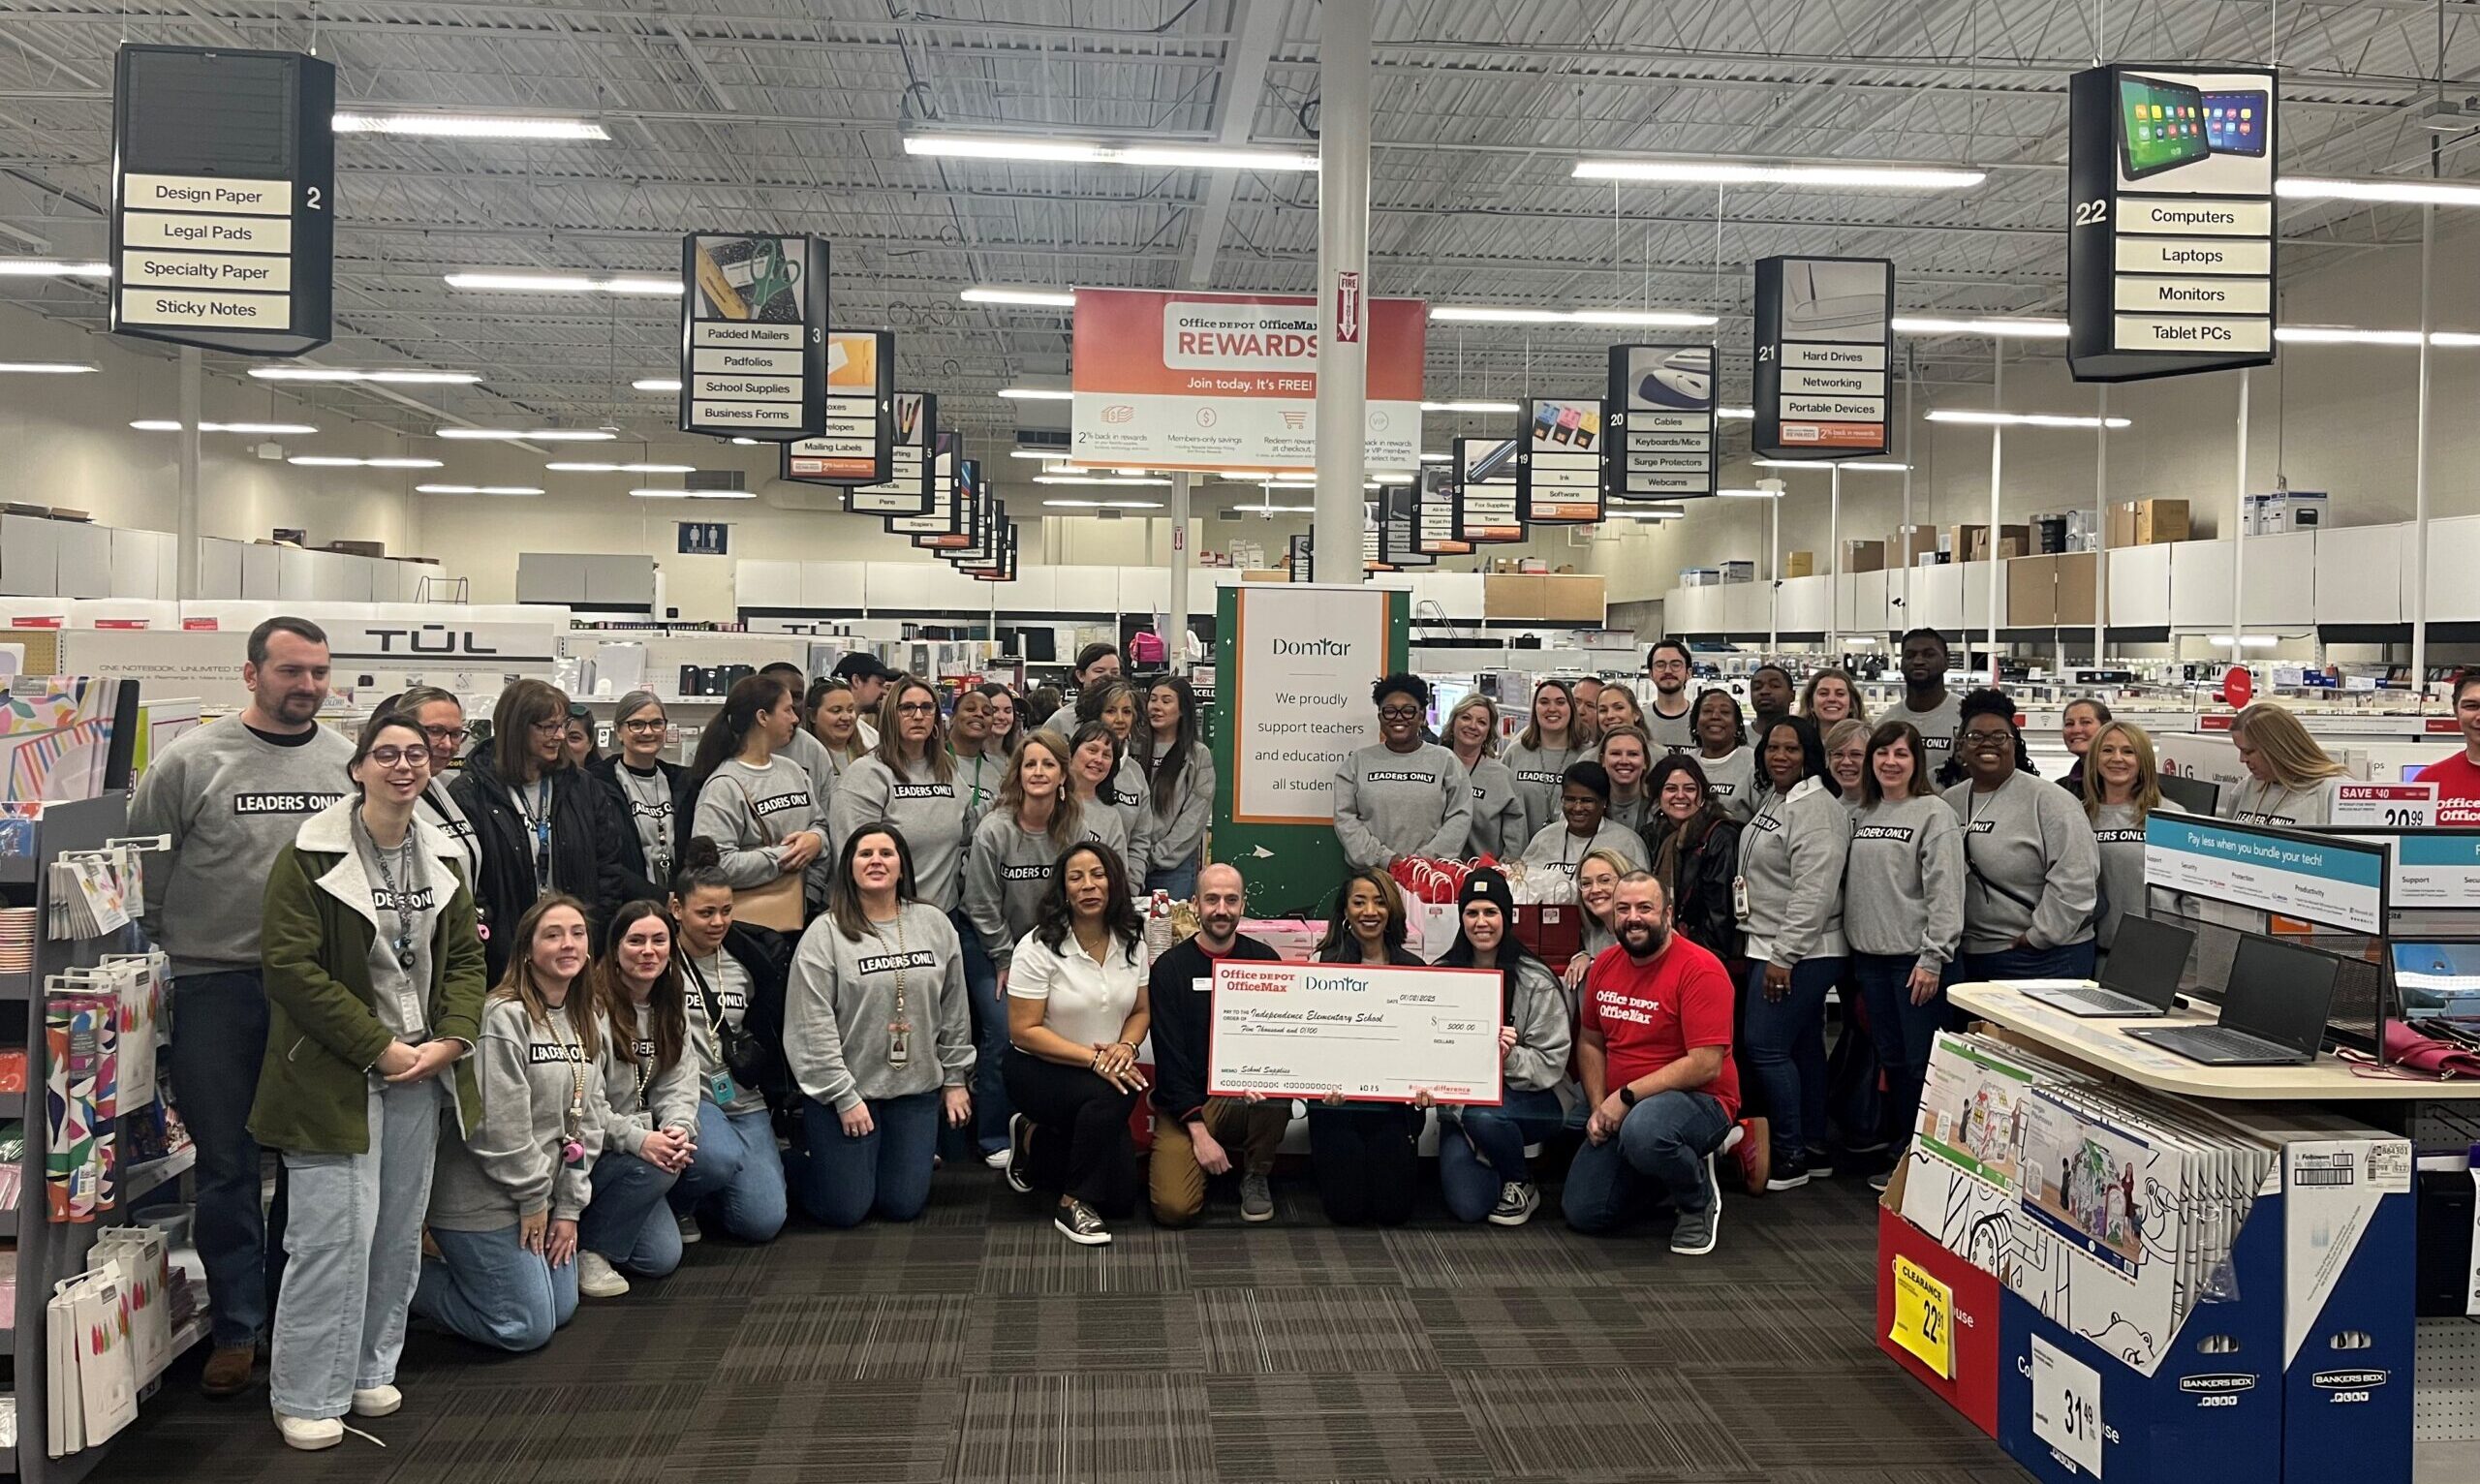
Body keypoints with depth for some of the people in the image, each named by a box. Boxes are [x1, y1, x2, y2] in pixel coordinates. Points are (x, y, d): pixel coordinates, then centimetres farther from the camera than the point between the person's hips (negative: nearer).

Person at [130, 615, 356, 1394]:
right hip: (217, 986, -2)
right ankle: (236, 1328, 18)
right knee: (228, 1163, 6)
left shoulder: (348, 761, 2)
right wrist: (168, 948, 2)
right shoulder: (193, 760, -4)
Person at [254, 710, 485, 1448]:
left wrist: (452, 1039, -5)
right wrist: (378, 1048, -16)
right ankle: (305, 1397, 8)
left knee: (399, 1230, 12)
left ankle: (369, 1369, 28)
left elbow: (465, 957, 12)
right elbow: (289, 965, -14)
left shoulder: (442, 857, 9)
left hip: (422, 1071, 6)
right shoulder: (311, 854, -9)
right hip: (336, 1075, -6)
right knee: (337, 1230, -6)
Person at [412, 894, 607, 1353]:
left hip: (544, 1194, 9)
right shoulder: (505, 1016, -20)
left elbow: (588, 1118, 8)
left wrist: (569, 1204, 3)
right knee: (527, 1328, -3)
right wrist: (533, 1199, -13)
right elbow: (499, 1124, -22)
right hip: (485, 1200, -9)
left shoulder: (582, 1021, 7)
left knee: (561, 1309, 15)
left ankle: (458, 1264, 30)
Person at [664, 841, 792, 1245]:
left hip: (742, 1101, 4)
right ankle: (675, 1201, -1)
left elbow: (768, 1037, 19)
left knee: (763, 1221, -10)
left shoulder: (749, 962, 8)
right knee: (719, 1158, -35)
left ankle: (703, 1195, 23)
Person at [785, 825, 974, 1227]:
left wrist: (956, 1078, 9)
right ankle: (798, 1157, 31)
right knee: (844, 1210, 2)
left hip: (917, 1089, 3)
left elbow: (954, 1010, 9)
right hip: (844, 1090, -3)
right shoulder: (825, 933, -9)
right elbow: (812, 1026, -11)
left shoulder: (934, 924, 3)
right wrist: (844, 1097, -12)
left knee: (904, 1205, 5)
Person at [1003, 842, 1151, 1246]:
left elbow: (1140, 1011, 6)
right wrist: (1093, 1058, -26)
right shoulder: (1039, 947, -18)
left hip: (1103, 1073, 6)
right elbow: (1024, 1030, -19)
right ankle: (1073, 1206, -19)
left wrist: (1126, 1046, -17)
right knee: (1112, 1096, -37)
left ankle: (1033, 1142, 24)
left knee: (1121, 1199, 1)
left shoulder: (1130, 942, -2)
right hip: (1037, 1071, -6)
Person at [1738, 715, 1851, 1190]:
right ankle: (1813, 1148, 22)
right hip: (1773, 949, 10)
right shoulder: (1773, 800, 15)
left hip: (1798, 954, -10)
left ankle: (1791, 1155, 3)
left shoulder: (1815, 808, -17)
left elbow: (1814, 892, -23)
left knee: (1766, 1047, -8)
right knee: (1804, 1048, 14)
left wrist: (1783, 957, -22)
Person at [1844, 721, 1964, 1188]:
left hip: (1916, 958, -6)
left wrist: (1933, 958, -17)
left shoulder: (1934, 813, -7)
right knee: (1891, 1060, 13)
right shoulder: (1863, 815, 12)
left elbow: (1946, 891, -13)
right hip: (1870, 956, 7)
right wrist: (1856, 948, 10)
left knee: (1921, 1062, -2)